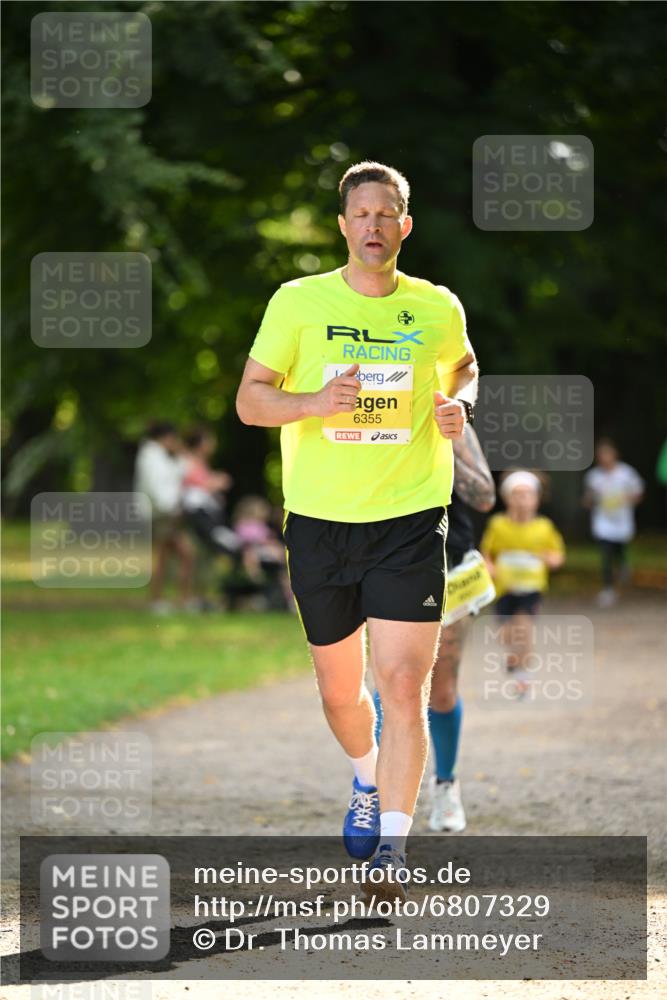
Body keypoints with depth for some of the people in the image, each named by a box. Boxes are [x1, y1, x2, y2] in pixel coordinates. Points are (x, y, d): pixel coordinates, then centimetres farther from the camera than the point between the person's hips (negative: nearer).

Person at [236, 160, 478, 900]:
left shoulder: (437, 307, 2)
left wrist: (460, 402, 0)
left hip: (410, 520, -1)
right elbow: (249, 400, 0)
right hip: (319, 522, 1)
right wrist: (315, 402, -20)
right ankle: (368, 780, 44)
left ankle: (392, 847, -7)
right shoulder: (298, 303, -2)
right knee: (339, 688, 13)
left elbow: (463, 366, 24)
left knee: (402, 685, -12)